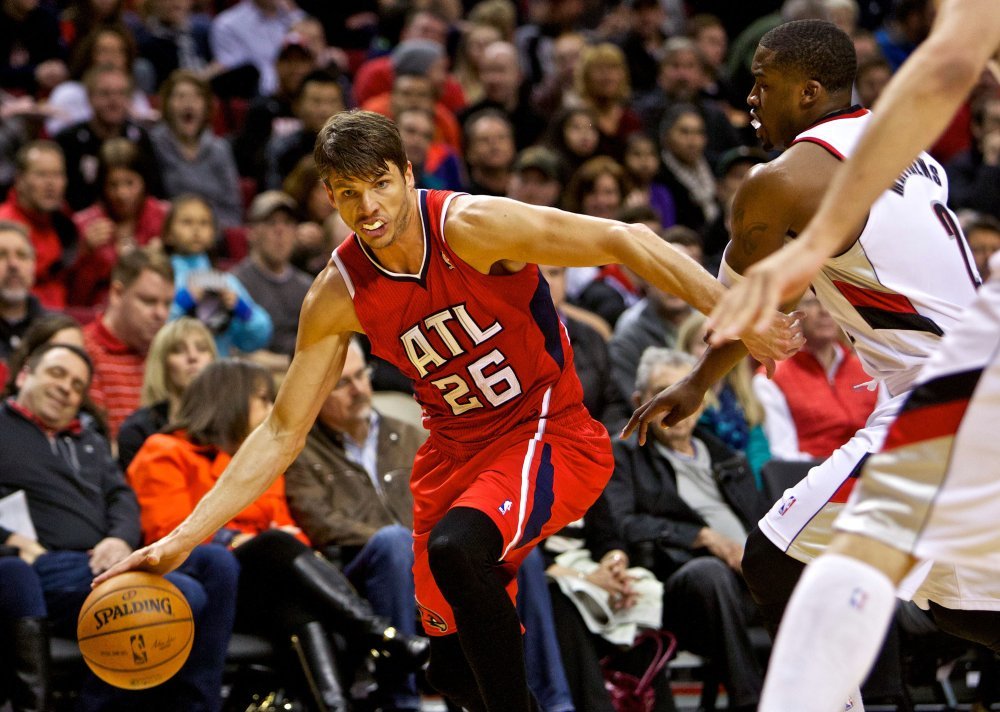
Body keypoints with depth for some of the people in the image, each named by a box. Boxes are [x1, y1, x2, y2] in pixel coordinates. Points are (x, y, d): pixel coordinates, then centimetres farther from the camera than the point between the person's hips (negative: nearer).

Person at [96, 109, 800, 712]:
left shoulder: (471, 227, -21)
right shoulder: (338, 295, -7)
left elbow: (625, 242, -20)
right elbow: (283, 433, -1)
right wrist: (182, 540, -7)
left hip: (550, 428, -6)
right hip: (457, 449, 6)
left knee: (455, 546, -35)